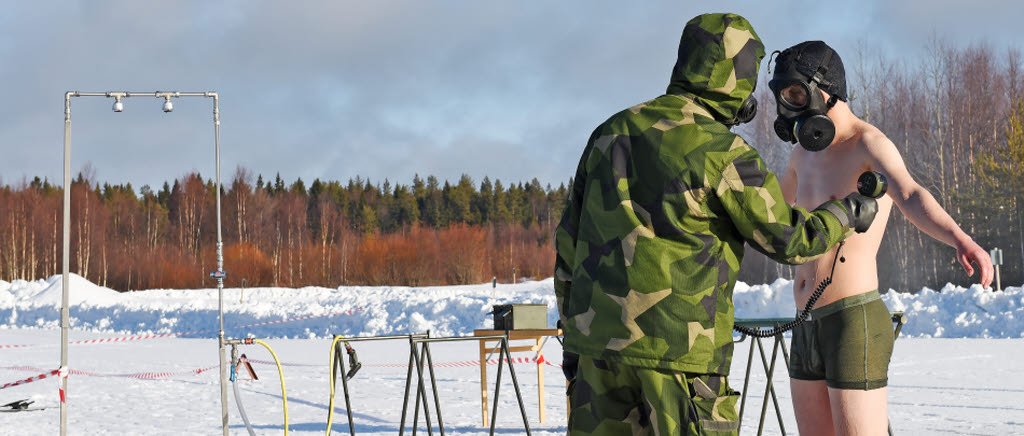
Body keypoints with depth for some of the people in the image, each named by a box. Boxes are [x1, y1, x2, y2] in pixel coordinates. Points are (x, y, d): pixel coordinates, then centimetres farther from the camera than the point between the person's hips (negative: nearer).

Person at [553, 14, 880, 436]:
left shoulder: (613, 130, 11)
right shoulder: (724, 152, -8)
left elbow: (570, 239, 14)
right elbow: (790, 238, 1)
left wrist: (573, 334, 20)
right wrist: (846, 214, 21)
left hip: (600, 337, 6)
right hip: (678, 345, -6)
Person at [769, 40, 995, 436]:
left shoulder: (870, 144, -12)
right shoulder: (807, 152, 16)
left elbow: (911, 198, -33)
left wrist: (960, 240, -54)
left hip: (854, 324, -9)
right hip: (809, 329, 9)